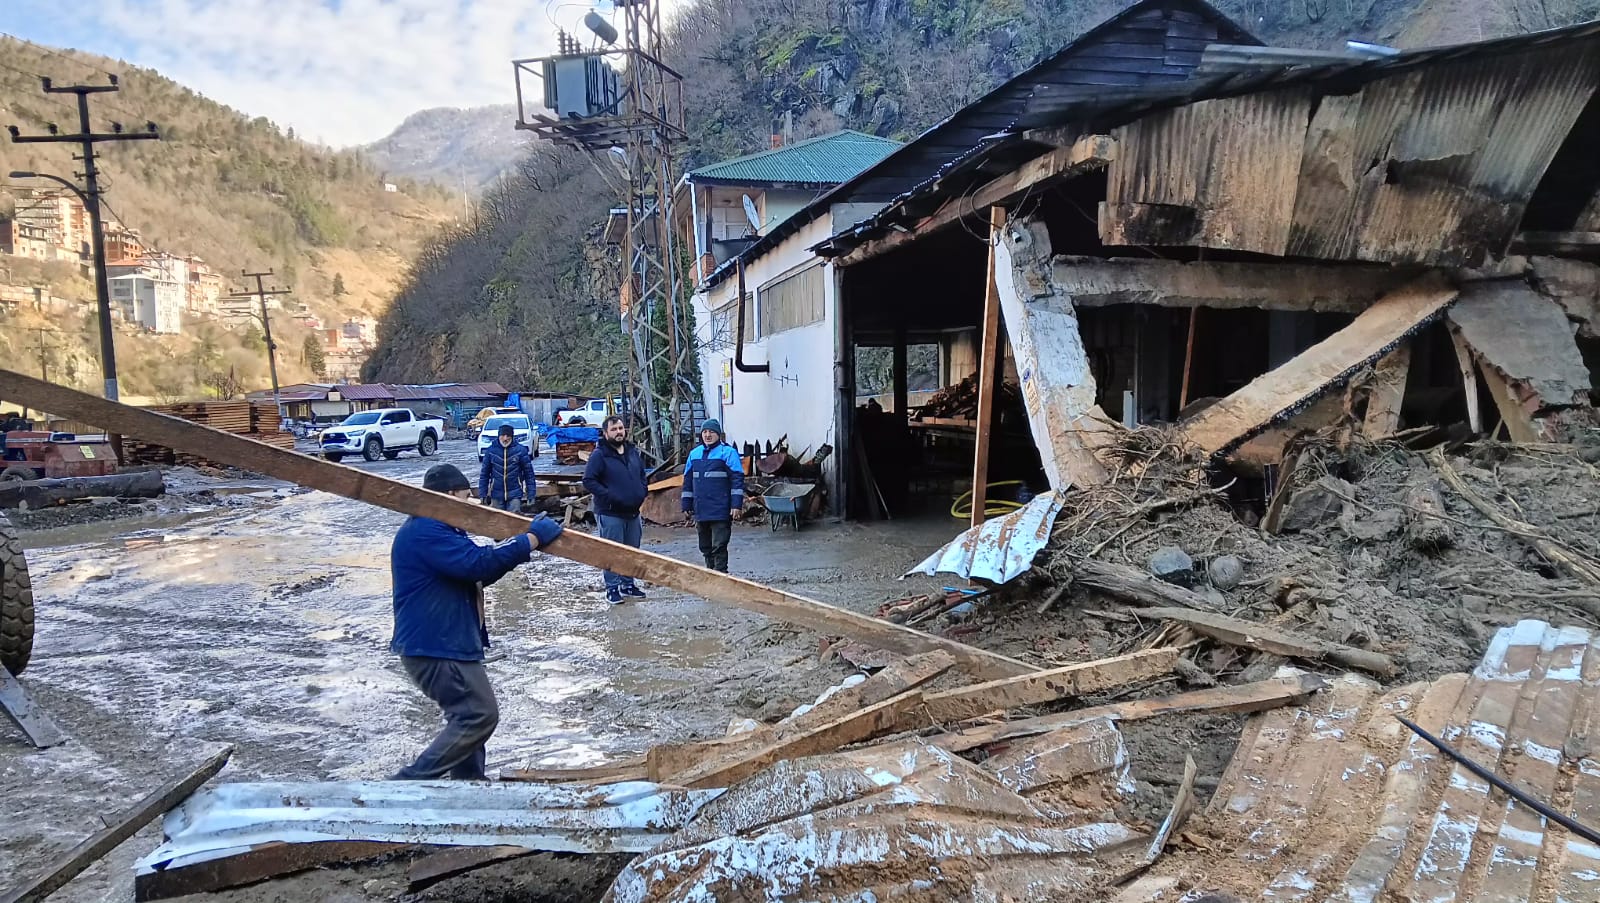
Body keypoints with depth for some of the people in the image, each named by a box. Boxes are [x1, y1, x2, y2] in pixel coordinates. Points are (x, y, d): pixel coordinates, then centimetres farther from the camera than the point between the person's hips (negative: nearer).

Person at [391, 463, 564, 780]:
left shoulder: (436, 530, 18)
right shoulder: (425, 533, -19)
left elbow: (479, 573, 20)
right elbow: (478, 562, -29)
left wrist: (522, 545, 8)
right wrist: (531, 539, -23)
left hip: (443, 642, 11)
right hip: (435, 646, -11)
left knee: (468, 715, 16)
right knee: (480, 715, -10)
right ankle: (411, 781, -5)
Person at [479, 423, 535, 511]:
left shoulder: (520, 450, -5)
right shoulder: (490, 450, -1)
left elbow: (529, 473, -2)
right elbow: (484, 474, 5)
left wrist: (531, 496, -5)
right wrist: (482, 494, 1)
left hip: (515, 495, -2)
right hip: (496, 495, 2)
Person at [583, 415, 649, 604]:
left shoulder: (634, 453, 12)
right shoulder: (599, 455, -9)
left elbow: (643, 476, 23)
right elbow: (588, 481, -13)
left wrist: (642, 492, 5)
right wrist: (609, 496, -20)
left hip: (633, 512, 7)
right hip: (610, 514, -6)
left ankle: (628, 584, 26)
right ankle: (612, 588, 6)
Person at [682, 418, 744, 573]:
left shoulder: (727, 452, -4)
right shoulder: (694, 453, 13)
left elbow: (737, 479, -9)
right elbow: (688, 480, 18)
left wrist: (737, 505, -15)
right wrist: (687, 505, 14)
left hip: (720, 512, -6)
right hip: (701, 512, 6)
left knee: (719, 546, -7)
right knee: (705, 547, 13)